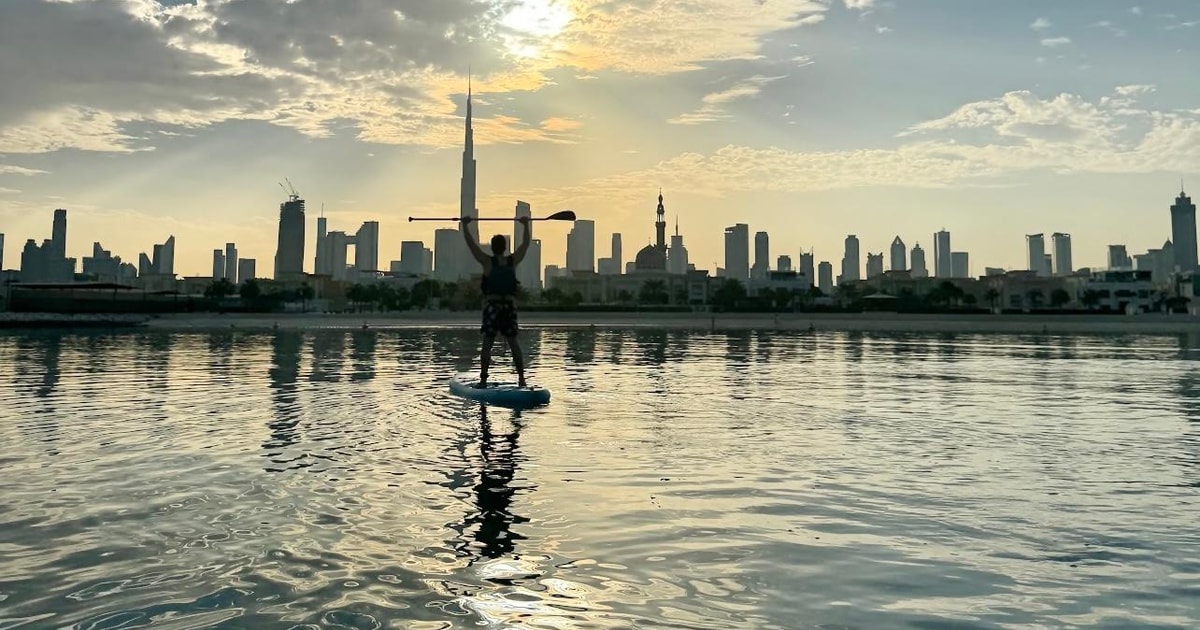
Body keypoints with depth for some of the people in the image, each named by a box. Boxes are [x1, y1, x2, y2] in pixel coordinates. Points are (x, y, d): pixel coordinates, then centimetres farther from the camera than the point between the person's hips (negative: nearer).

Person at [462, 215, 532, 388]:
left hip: (492, 306, -3)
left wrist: (465, 225, 7)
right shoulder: (513, 261, 3)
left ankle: (483, 379, -3)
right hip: (510, 306, 3)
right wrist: (526, 224, 26)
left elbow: (471, 244, -1)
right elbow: (525, 244, 16)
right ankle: (521, 378, 7)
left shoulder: (487, 262, -5)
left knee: (487, 343, -1)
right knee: (513, 343, 8)